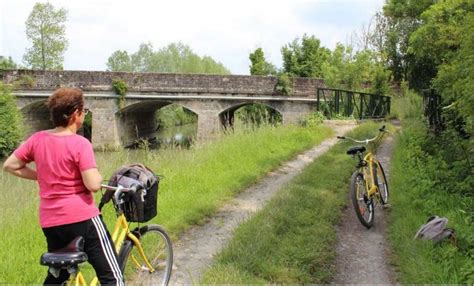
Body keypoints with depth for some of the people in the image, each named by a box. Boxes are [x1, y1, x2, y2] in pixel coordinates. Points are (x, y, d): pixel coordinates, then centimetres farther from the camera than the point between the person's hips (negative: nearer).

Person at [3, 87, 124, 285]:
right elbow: (93, 185, -19)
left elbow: (9, 165, 11)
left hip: (50, 222, 7)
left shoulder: (37, 139, 3)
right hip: (82, 218, -7)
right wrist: (98, 176, 2)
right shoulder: (80, 144, -14)